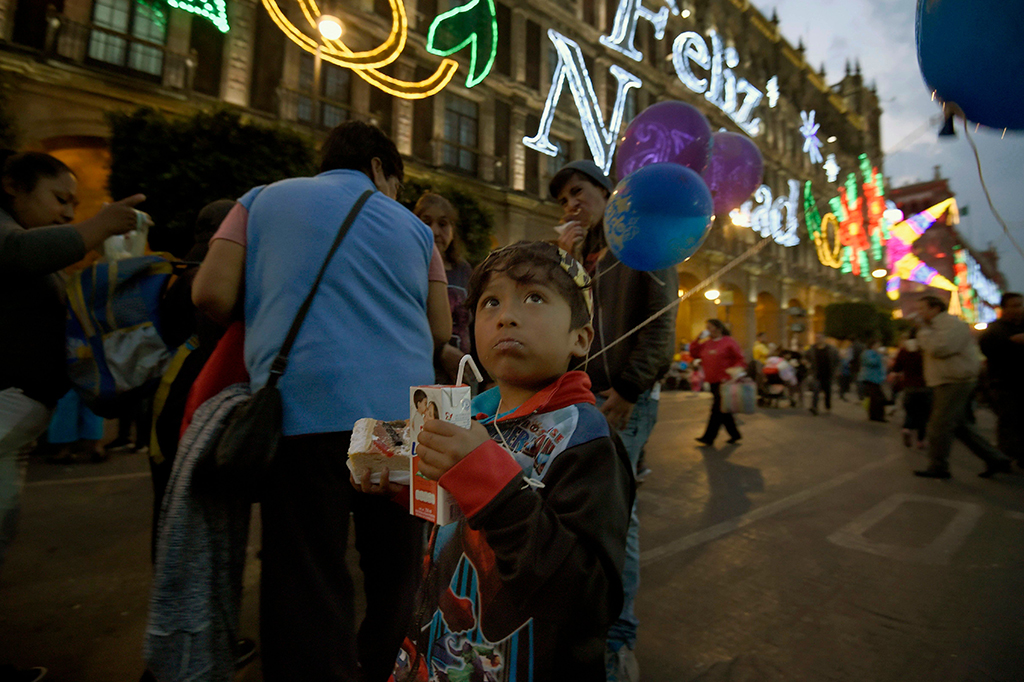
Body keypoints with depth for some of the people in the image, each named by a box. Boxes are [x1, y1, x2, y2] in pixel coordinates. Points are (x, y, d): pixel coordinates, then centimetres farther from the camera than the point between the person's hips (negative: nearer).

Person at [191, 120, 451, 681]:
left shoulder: (264, 200, 14)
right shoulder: (412, 226, 15)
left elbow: (212, 294, 4)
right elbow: (441, 332, 13)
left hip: (304, 412, -1)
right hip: (404, 414, 2)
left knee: (310, 588, 7)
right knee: (396, 581, 18)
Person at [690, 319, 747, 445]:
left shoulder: (729, 342, -5)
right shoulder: (706, 343, 13)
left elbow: (740, 360, -4)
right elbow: (694, 353, 10)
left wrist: (735, 370, -18)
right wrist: (698, 340, 2)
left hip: (724, 381, -7)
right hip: (713, 382, 7)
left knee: (717, 409, -7)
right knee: (723, 410, 12)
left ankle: (709, 437, -3)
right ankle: (734, 434, 25)